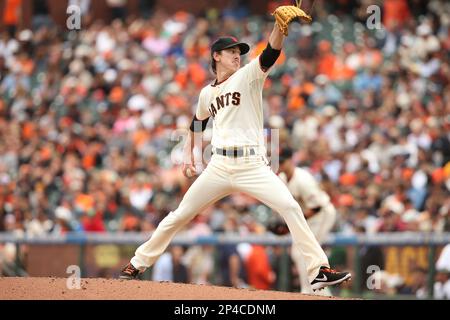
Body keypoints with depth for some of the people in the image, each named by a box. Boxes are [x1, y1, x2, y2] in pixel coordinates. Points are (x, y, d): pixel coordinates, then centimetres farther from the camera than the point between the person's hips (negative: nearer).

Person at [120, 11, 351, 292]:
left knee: (289, 206, -22)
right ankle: (138, 263, 21)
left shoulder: (248, 77, 3)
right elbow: (198, 124, 33)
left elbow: (271, 53, -15)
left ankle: (319, 270, -22)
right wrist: (188, 154, 27)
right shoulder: (207, 93, 14)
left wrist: (281, 25, -31)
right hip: (219, 166, 3)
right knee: (180, 216, 6)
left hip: (253, 165, -3)